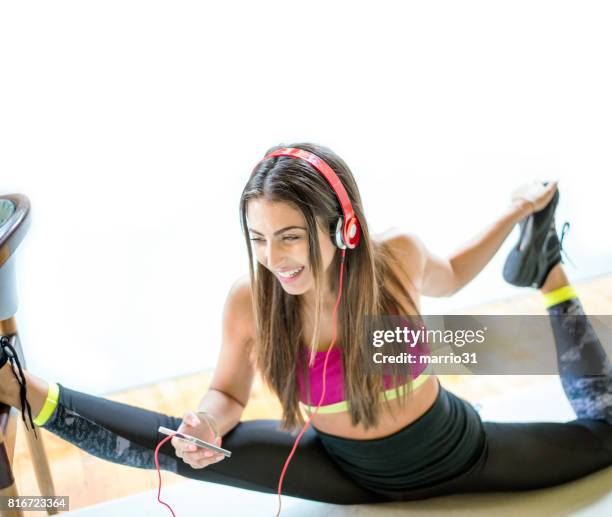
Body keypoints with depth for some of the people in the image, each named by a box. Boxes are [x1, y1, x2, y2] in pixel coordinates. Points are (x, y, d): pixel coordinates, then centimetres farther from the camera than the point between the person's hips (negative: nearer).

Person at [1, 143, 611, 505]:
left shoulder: (397, 254, -26)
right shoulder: (249, 299, -25)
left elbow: (447, 278, 0)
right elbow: (226, 395, -8)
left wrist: (514, 214, -8)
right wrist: (205, 425, -30)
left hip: (455, 453, 2)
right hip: (350, 474, -1)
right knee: (190, 450, -21)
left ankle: (545, 271, 23)